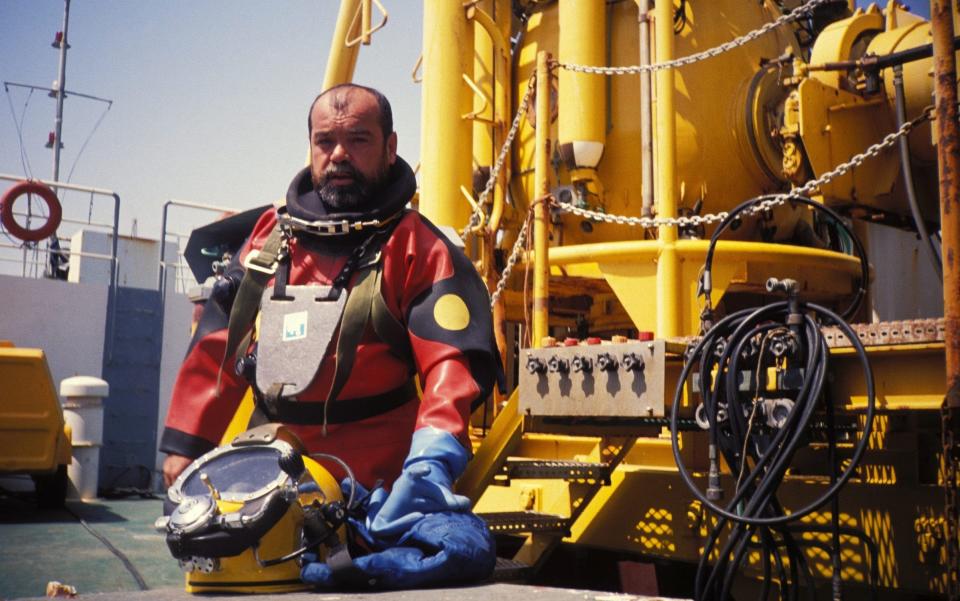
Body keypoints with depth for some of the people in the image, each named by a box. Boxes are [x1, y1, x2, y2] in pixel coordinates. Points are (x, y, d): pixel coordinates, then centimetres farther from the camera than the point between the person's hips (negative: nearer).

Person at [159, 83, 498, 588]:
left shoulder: (419, 250, -6)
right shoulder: (271, 232, 10)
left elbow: (451, 364, -19)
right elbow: (217, 349, 13)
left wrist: (431, 461, -34)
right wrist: (185, 444, 10)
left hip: (371, 489, -5)